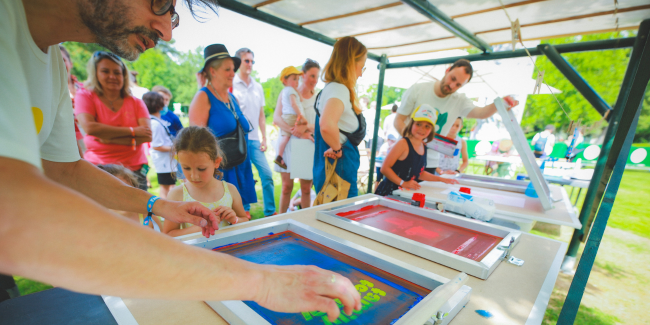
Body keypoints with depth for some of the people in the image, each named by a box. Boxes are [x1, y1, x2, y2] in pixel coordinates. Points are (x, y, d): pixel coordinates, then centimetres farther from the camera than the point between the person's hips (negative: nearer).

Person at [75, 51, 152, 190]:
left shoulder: (136, 103, 9)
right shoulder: (85, 96, 7)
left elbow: (147, 135, -5)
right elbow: (89, 127, -12)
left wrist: (110, 138, -13)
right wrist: (132, 131, -10)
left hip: (134, 169, 1)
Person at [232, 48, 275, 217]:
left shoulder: (258, 87, 15)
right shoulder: (231, 85, 0)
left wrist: (264, 138, 9)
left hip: (254, 139, 4)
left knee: (267, 174, -1)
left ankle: (270, 212, 11)